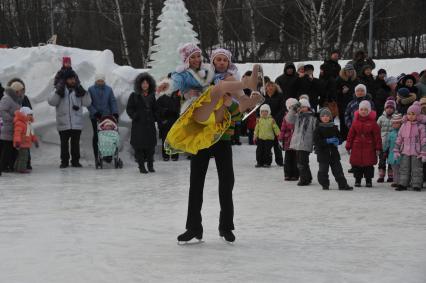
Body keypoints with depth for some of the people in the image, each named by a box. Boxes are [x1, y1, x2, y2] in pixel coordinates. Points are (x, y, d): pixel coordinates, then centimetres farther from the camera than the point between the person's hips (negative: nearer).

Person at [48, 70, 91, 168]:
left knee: (75, 143, 7)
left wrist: (83, 93, -13)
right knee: (64, 143, 6)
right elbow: (51, 102, -8)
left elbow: (87, 103, 1)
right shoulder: (60, 90, 2)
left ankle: (75, 161, 16)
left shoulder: (78, 90, 7)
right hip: (63, 123, -1)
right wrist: (58, 93, -20)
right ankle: (64, 161, 14)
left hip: (77, 123, 1)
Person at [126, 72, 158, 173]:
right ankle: (141, 166, 1)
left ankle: (150, 165, 15)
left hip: (150, 123, 4)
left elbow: (155, 109, 23)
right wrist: (135, 116, -12)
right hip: (138, 124, -3)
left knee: (151, 144, 4)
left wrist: (156, 118, 9)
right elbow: (129, 108, 2)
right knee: (139, 145, -5)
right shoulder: (134, 96, 2)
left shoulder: (152, 96, 14)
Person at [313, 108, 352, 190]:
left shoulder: (334, 128, 9)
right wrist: (327, 141, -20)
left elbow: (339, 137, 16)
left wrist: (337, 142, -8)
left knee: (338, 169, 2)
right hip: (322, 152, -3)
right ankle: (325, 184, 15)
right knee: (323, 169, 1)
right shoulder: (318, 129, -3)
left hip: (333, 152, 3)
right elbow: (316, 141, -12)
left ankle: (342, 184, 3)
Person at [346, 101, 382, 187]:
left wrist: (378, 148, -4)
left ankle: (368, 180, 13)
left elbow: (377, 135, -2)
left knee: (369, 164, 1)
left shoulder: (372, 122, -3)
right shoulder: (356, 121, 3)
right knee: (356, 164, 5)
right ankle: (357, 179, 18)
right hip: (357, 147, 2)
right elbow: (350, 134, 6)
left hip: (369, 147, -2)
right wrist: (348, 146, 4)